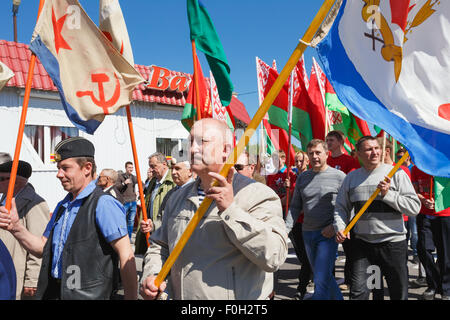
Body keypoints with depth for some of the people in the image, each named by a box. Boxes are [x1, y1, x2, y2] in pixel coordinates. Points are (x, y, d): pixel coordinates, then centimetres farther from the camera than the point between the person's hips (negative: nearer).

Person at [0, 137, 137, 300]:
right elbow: (42, 248, 14)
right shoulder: (62, 206, 12)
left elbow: (126, 256, -20)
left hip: (87, 294, -8)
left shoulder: (103, 204, -16)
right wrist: (16, 227, -2)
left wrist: (131, 298, -22)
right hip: (53, 292, 8)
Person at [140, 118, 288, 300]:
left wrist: (231, 210, -29)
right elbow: (160, 246, 15)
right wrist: (151, 276, -4)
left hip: (236, 295, -5)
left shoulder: (258, 195, -14)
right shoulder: (178, 197, 6)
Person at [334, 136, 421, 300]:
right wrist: (340, 227, -6)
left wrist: (387, 194, -18)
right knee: (357, 292, -4)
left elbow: (415, 207, -7)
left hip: (393, 243, -1)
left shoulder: (396, 173, -3)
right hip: (362, 242, 2)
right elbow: (341, 207, 11)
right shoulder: (351, 177, 7)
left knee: (399, 294, 9)